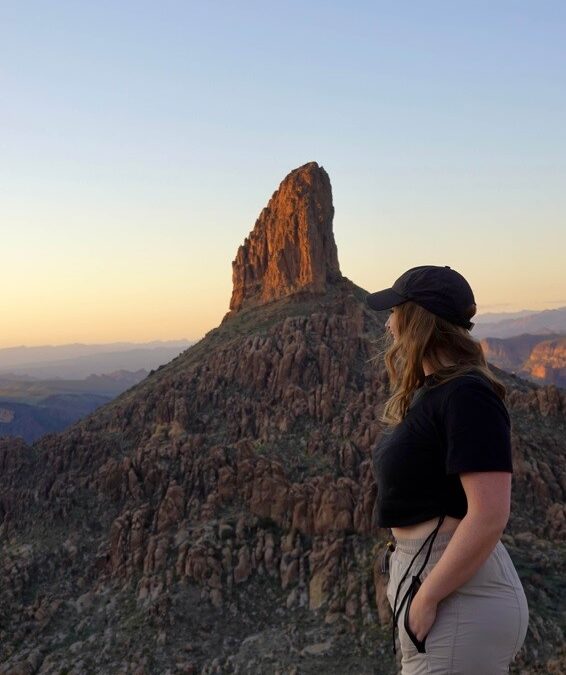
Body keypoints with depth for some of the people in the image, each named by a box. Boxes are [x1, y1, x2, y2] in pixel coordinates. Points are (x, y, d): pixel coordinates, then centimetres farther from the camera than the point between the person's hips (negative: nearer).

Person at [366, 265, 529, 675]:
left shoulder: (467, 396, -19)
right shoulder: (431, 391, 12)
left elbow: (490, 515, -25)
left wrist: (426, 597, -21)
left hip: (461, 595, -10)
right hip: (422, 574, 10)